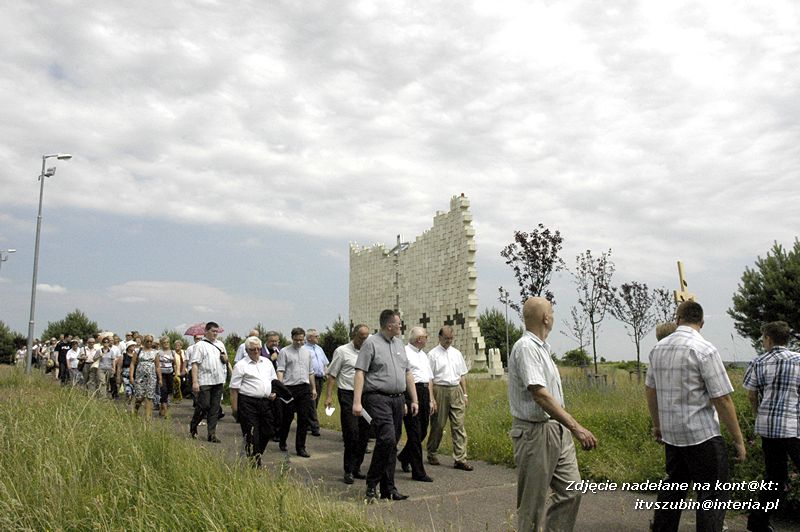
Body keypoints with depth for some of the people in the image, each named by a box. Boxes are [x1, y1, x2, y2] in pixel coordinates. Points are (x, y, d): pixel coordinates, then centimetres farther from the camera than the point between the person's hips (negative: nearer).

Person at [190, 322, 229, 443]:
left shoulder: (220, 344, 17)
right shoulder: (200, 345, -2)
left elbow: (226, 360, 26)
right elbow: (195, 364, -9)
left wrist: (225, 358, 1)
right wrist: (194, 382, -17)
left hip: (218, 381, 6)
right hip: (204, 381, -5)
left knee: (215, 408, 6)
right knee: (204, 406, -5)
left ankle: (212, 434, 11)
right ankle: (193, 427, 20)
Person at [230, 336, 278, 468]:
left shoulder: (267, 363, 14)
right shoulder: (241, 366, -4)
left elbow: (274, 380, 23)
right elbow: (234, 389, -6)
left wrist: (274, 392, 5)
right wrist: (234, 409, -9)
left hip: (266, 402, 6)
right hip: (248, 403, -5)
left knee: (267, 432, 9)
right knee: (252, 435, -3)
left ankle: (257, 455, 29)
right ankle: (254, 463, 8)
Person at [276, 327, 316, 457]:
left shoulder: (307, 352, 15)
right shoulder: (284, 352, -1)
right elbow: (280, 371, -8)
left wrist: (313, 388, 18)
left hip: (304, 388, 4)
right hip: (289, 388, -4)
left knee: (304, 419, 1)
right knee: (287, 417, 5)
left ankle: (300, 448, 8)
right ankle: (282, 443, 27)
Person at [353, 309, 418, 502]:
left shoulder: (399, 343, 18)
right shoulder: (371, 343, -5)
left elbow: (408, 373, 21)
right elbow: (360, 372, -10)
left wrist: (414, 399, 17)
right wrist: (357, 402, -18)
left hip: (398, 399, 7)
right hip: (378, 398, -7)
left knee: (392, 443, 8)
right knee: (387, 439, -18)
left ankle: (388, 489, 15)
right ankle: (372, 484, -4)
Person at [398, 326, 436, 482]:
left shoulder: (424, 355, 20)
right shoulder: (404, 353, -9)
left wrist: (431, 399, 19)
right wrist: (402, 402, -19)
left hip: (424, 393, 8)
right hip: (410, 392, -8)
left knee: (422, 431, 13)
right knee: (415, 433, -4)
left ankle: (404, 457, 37)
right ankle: (418, 472, 3)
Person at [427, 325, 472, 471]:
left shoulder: (457, 353, 14)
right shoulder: (433, 354, -2)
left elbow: (462, 375, 17)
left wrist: (465, 394, 11)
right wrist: (431, 398, -11)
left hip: (456, 390, 4)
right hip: (440, 389, -4)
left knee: (459, 425, -1)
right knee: (438, 425, 6)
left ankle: (460, 459, 1)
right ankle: (431, 454, 24)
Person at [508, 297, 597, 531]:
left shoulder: (541, 347, 13)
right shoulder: (526, 347, -18)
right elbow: (540, 395, -26)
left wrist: (569, 427, 22)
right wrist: (576, 427, -28)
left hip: (557, 429, 9)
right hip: (535, 433, -9)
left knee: (571, 491, 9)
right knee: (533, 502, 2)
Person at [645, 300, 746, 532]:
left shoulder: (658, 348, 6)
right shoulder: (704, 349, -14)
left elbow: (650, 389, 15)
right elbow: (722, 400, -15)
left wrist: (657, 424, 26)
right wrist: (738, 439, -6)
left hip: (670, 434, 6)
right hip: (702, 434, -6)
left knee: (674, 487, 18)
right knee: (712, 494, 3)